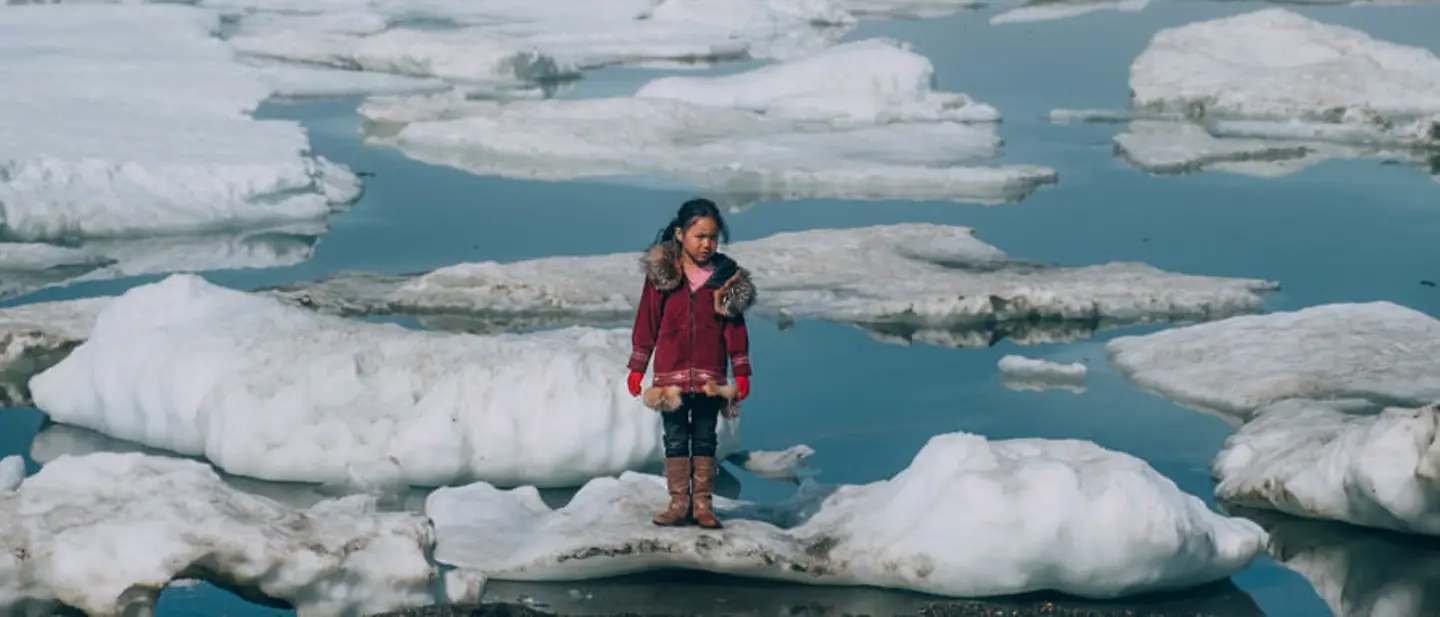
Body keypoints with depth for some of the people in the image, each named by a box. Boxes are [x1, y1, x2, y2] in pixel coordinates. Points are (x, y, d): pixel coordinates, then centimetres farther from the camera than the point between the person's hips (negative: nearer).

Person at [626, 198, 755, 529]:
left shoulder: (727, 277, 1)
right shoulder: (661, 272, -2)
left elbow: (735, 327, 5)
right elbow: (646, 321, 2)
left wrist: (741, 372, 3)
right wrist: (637, 368, 3)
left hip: (710, 377, 1)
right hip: (671, 374, -1)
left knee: (705, 440, 6)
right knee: (675, 440, 4)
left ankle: (702, 505, 11)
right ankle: (679, 503, 9)